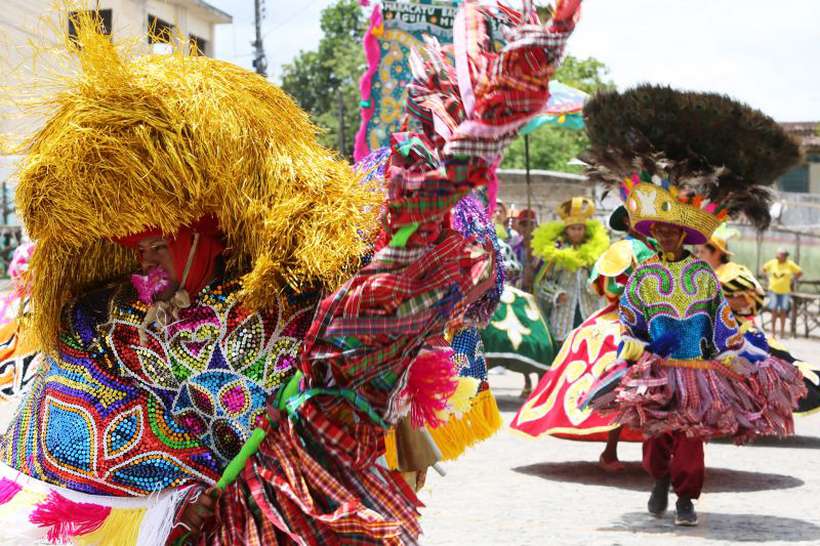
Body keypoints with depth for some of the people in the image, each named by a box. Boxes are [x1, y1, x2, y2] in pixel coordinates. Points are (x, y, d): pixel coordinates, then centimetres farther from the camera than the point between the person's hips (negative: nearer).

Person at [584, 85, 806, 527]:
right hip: (656, 370, 0)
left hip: (699, 369, 0)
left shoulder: (703, 273, 4)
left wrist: (740, 356, 6)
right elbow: (628, 323, 6)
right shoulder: (642, 277, 2)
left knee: (691, 433, -2)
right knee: (657, 430, 5)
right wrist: (634, 355, -4)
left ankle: (686, 498, 6)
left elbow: (722, 318, 9)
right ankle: (660, 481, 31)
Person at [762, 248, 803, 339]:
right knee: (774, 311, 2)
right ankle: (773, 331, 9)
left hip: (785, 291, -1)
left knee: (783, 311, 6)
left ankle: (782, 331, 15)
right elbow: (764, 268, 14)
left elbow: (799, 272, 4)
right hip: (773, 290, 1)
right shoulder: (772, 262, -4)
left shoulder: (790, 264, -7)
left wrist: (792, 280, 2)